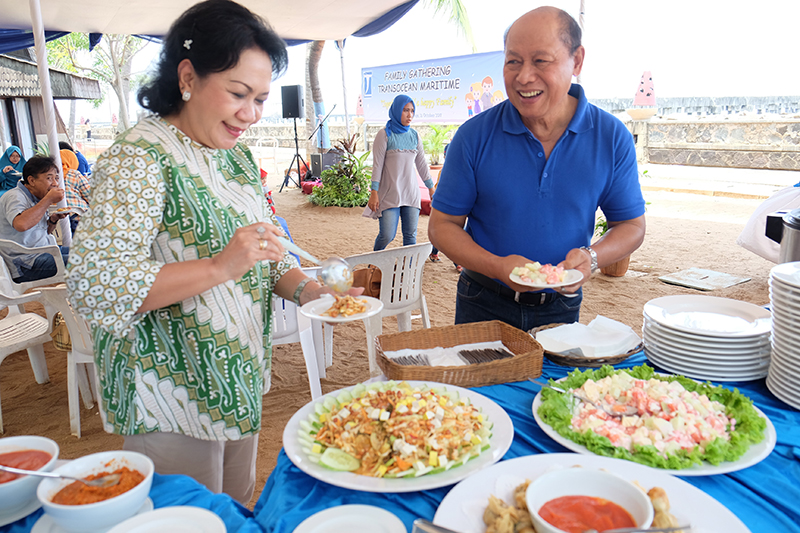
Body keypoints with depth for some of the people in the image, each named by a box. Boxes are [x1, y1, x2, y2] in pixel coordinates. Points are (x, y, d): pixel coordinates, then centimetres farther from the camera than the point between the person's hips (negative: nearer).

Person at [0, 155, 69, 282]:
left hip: (44, 252, 10)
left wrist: (53, 220, 3)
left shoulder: (36, 197, 15)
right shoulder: (14, 197, -13)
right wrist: (48, 200, -25)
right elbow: (21, 224, -36)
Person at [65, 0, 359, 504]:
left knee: (240, 512, 24)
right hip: (171, 403, -7)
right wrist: (220, 266, -33)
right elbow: (94, 286, -26)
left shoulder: (236, 153, 7)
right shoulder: (139, 157, -18)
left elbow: (265, 252, 12)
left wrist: (306, 289, -8)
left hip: (241, 383, 8)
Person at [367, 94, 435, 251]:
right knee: (387, 236, -8)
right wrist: (374, 193, -11)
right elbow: (377, 165, -6)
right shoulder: (385, 135, -4)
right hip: (389, 194, -5)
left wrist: (431, 188, 18)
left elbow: (422, 164, 17)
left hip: (411, 193, 5)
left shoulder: (415, 136, 10)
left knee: (410, 235, 3)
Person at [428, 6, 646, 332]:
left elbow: (631, 225, 1)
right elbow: (442, 225, -9)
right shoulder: (475, 135, -13)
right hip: (484, 305, -1)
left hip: (561, 309, 2)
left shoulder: (612, 138, -9)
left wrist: (591, 257, -21)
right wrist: (498, 267, -25)